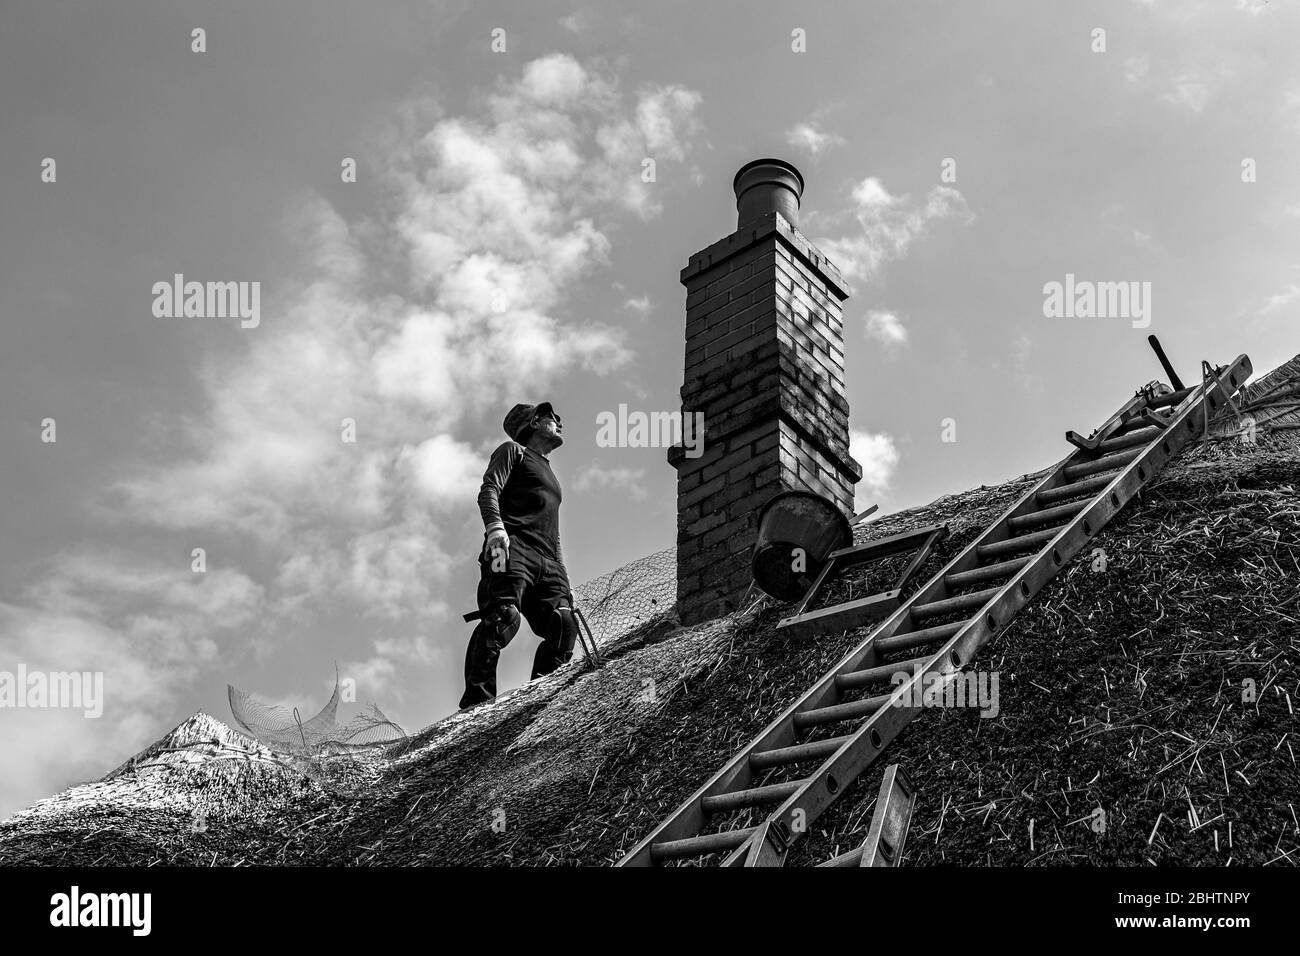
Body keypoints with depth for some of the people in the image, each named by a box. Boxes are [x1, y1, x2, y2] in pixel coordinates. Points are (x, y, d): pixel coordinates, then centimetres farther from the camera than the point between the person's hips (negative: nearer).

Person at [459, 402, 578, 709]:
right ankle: (477, 702, -33)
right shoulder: (514, 451, 17)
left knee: (564, 624, -14)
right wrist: (495, 528, -20)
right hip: (513, 548, -7)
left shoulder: (550, 476, 38)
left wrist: (563, 577, 23)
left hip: (546, 561, 7)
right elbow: (489, 490, -1)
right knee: (503, 618, -26)